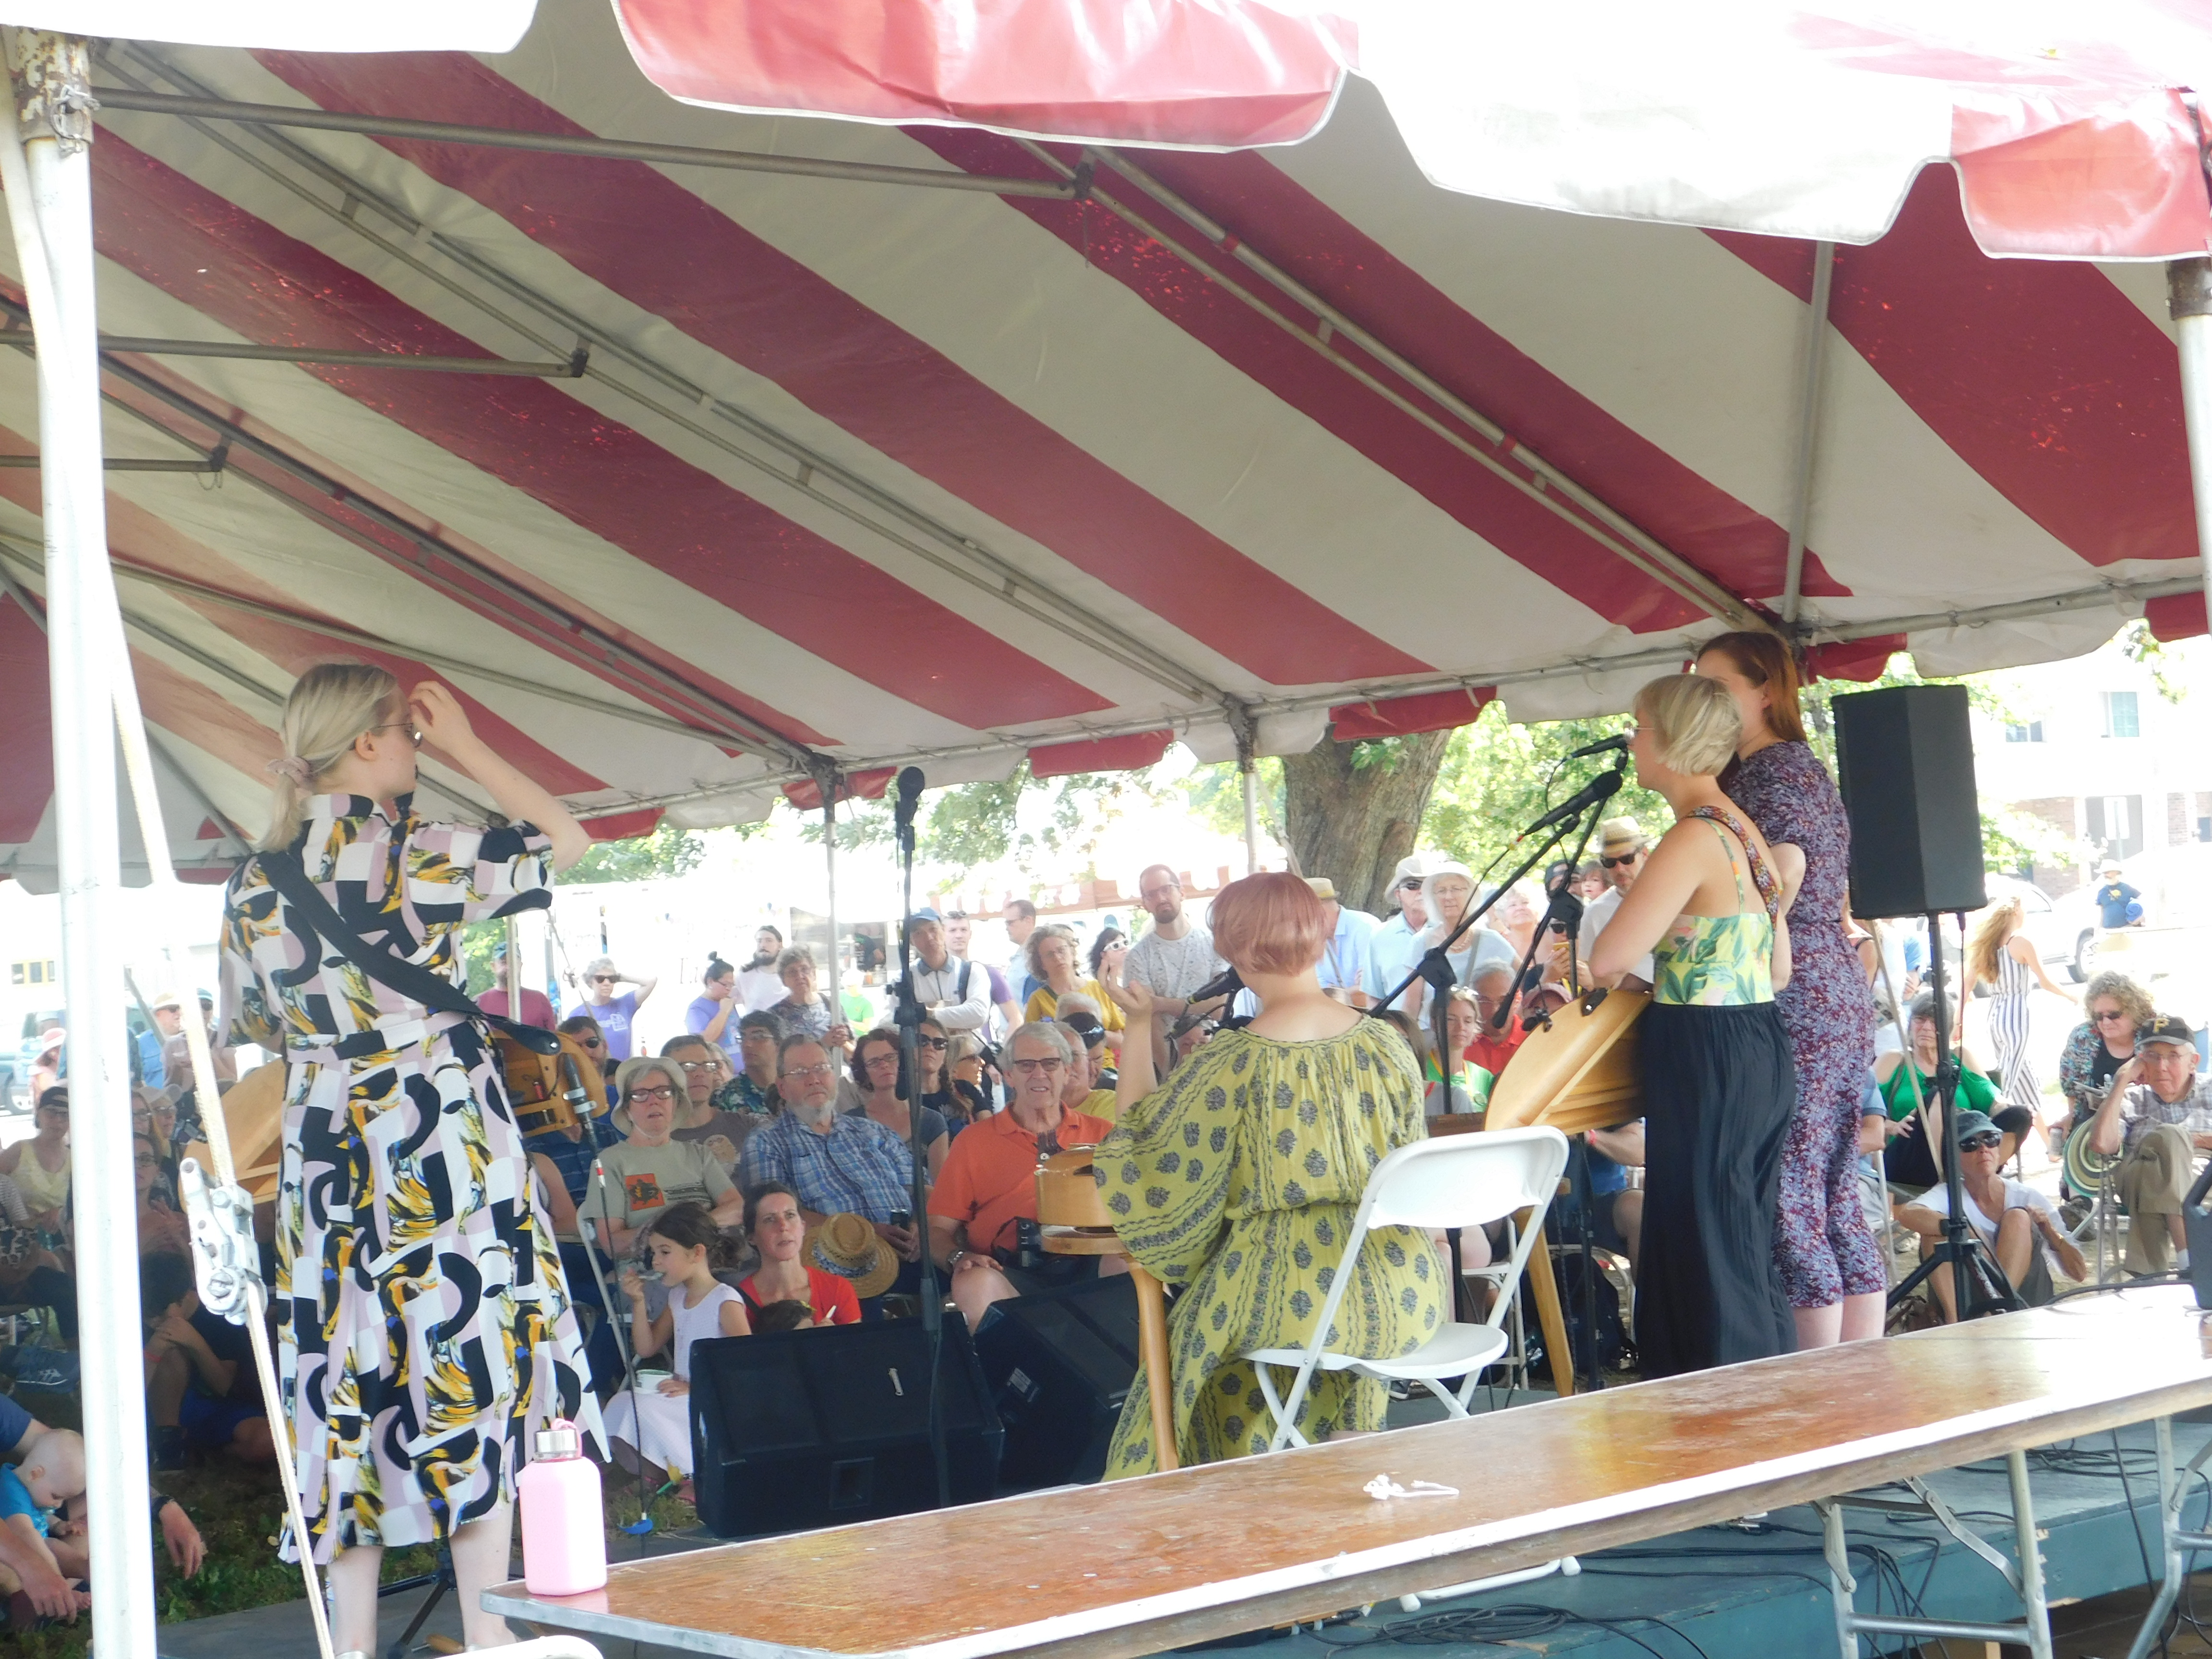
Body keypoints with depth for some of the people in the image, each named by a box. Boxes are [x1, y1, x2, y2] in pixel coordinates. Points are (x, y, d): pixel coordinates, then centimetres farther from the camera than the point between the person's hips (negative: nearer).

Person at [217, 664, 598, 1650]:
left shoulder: (254, 885, 5)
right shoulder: (420, 857, -10)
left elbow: (249, 1026, 16)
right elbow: (568, 842, 1)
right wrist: (469, 752, 6)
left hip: (323, 1158, 5)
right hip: (445, 1148, -5)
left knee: (347, 1391, 9)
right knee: (475, 1382, 1)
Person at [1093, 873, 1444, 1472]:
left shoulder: (1232, 1064, -13)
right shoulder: (1386, 1045, 0)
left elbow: (1144, 1161, -3)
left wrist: (1139, 1031, 4)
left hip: (1294, 1293, -4)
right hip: (1402, 1292, 4)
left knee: (1196, 1342, 26)